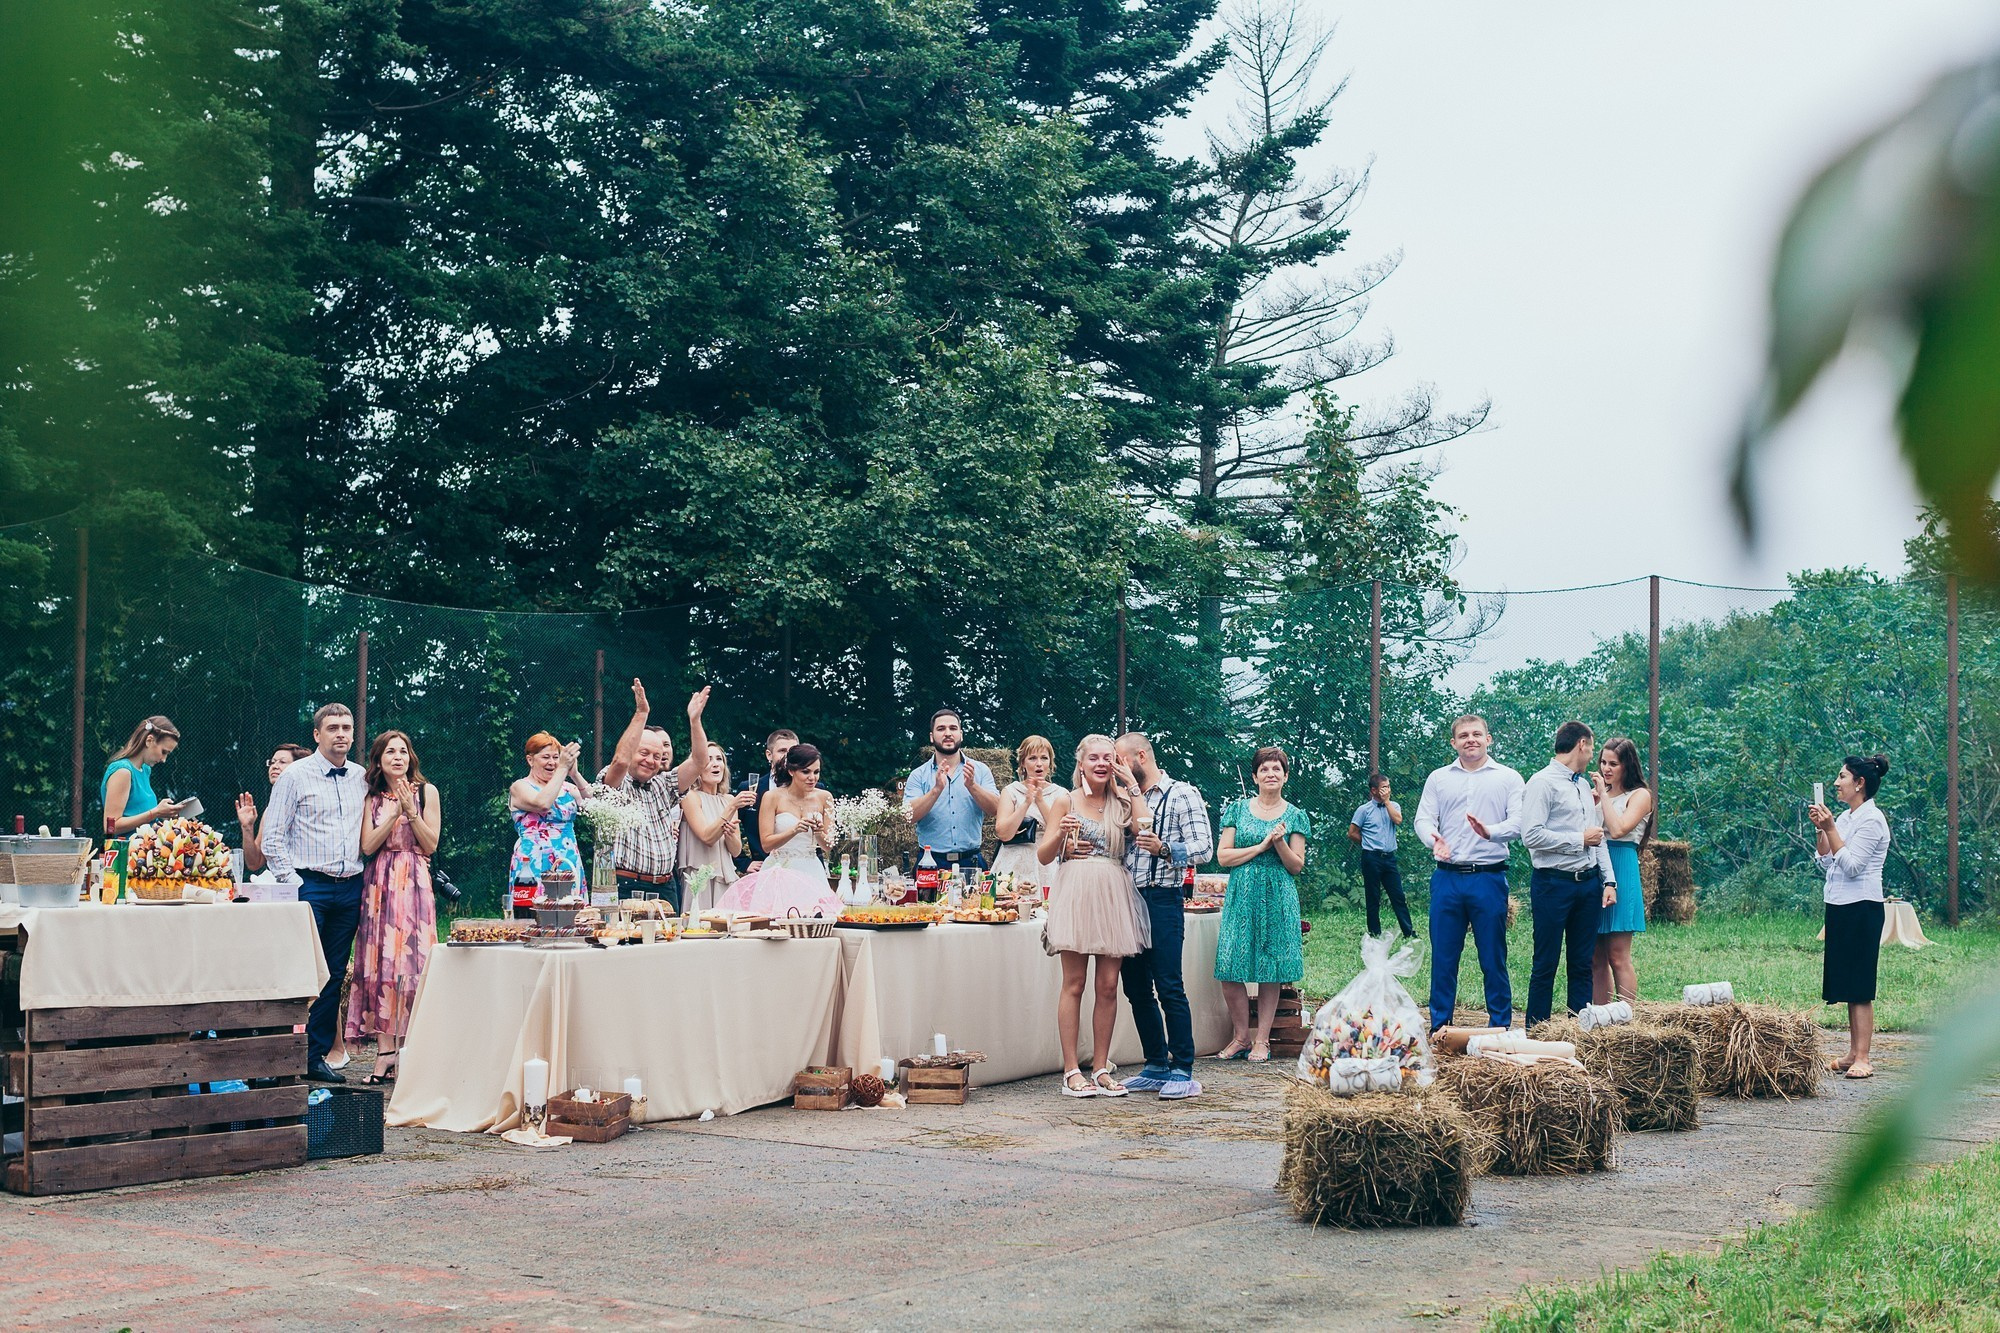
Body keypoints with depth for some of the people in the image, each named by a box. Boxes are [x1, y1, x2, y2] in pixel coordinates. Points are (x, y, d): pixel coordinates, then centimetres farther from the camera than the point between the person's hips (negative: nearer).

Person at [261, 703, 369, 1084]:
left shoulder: (362, 779, 12)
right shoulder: (295, 775, -1)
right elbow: (272, 837, -3)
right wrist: (291, 881, -9)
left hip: (349, 889, 5)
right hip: (309, 885, -5)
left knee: (334, 975, 7)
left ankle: (317, 1056, 13)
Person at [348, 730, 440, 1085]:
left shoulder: (426, 791, 6)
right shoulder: (371, 798, 11)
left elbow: (430, 845, 1)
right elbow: (368, 846, -1)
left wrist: (411, 810, -10)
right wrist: (396, 811, -8)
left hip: (414, 884, -2)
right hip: (379, 885, 2)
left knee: (414, 960, -8)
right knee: (380, 962, -5)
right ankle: (385, 1052, -5)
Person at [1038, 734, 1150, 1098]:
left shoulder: (1121, 802, 13)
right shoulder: (1065, 801, 7)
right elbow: (1043, 855, 4)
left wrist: (1133, 786, -1)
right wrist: (1061, 834, -15)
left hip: (1114, 896, 3)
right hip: (1076, 892, -3)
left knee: (1108, 986, 2)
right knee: (1074, 984, -3)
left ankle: (1100, 1068, 9)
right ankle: (1071, 1071, -1)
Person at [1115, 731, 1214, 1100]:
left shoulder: (1182, 795, 0)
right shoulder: (1127, 800, 20)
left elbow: (1203, 847, -10)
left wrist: (1164, 848, -27)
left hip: (1161, 900, -7)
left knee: (1169, 988, -9)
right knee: (1137, 989, 8)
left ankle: (1183, 1072, -7)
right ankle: (1157, 1066, 16)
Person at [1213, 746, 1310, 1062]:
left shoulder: (1295, 816, 6)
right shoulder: (1238, 809, 7)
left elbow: (1296, 866, 4)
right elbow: (1222, 856, 1)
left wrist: (1280, 842, -14)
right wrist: (1261, 846, -9)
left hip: (1278, 899, 0)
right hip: (1241, 897, 1)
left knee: (1270, 971, 1)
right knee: (1229, 969, -5)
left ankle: (1262, 1040, 9)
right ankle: (1241, 1037, 9)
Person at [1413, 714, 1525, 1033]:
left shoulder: (1508, 778, 6)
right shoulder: (1438, 778, 13)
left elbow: (1517, 823, -5)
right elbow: (1423, 819, 5)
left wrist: (1490, 831, -26)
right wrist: (1434, 840, -18)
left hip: (1489, 878, -2)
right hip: (1447, 878, 2)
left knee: (1493, 958, 3)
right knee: (1442, 956, 5)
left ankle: (1500, 1028, 12)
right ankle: (1438, 1028, 13)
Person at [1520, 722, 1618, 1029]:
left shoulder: (1585, 786, 17)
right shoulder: (1542, 783, -8)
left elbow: (1598, 837, 18)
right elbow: (1532, 836, -18)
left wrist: (1609, 880, 8)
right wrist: (1579, 840, -11)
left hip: (1589, 883, 7)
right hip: (1554, 884, -7)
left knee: (1583, 963, 9)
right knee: (1546, 963, -1)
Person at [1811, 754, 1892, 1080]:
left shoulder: (1871, 820, -12)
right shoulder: (1845, 817, 15)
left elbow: (1851, 865, -19)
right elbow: (1826, 862, 16)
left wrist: (1830, 828, -20)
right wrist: (1820, 829, 5)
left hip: (1862, 908, -9)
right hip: (1840, 907, 9)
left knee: (1859, 986, -9)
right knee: (1847, 985, 11)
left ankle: (1862, 1059, -8)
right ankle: (1852, 1053, 15)